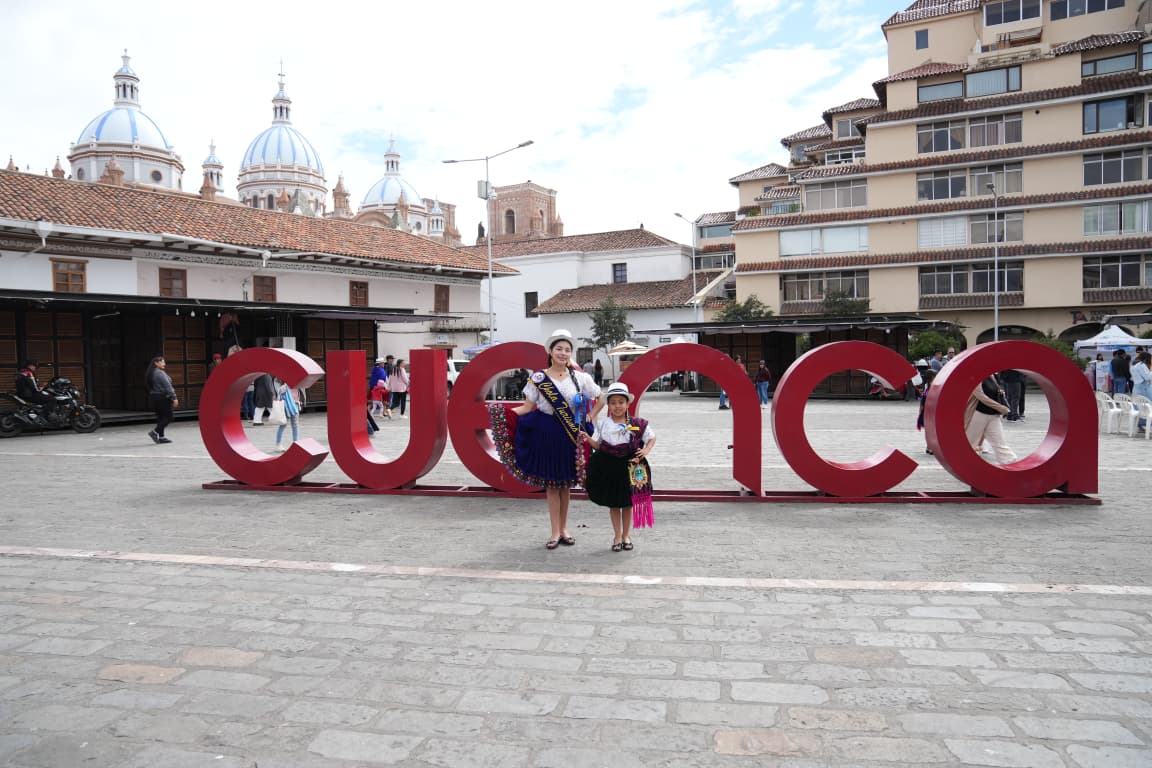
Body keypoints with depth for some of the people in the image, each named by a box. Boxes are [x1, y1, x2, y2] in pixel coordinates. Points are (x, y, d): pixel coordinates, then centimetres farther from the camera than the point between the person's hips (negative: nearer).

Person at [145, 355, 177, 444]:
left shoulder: (150, 373, 14)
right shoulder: (160, 373, -14)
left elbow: (149, 386, 18)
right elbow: (167, 386, -18)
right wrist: (174, 398, -18)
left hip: (153, 397, 9)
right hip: (162, 397, -9)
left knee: (161, 417, 12)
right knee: (168, 417, -3)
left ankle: (160, 437, 10)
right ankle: (155, 432, -14)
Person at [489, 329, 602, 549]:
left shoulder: (580, 377, 2)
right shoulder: (538, 378, -1)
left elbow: (600, 399, 12)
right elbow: (527, 408, -3)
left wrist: (589, 419, 4)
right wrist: (504, 412, -17)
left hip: (570, 434, 2)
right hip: (546, 434, -1)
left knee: (566, 483, 10)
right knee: (551, 483, 3)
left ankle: (563, 528, 23)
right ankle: (555, 532, 11)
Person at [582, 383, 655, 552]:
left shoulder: (637, 424, -6)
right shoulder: (603, 423, -2)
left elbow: (652, 437, 8)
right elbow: (598, 445, 3)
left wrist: (646, 450, -8)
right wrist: (587, 438, -14)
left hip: (630, 466, -1)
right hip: (608, 466, 1)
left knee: (628, 503, 11)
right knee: (613, 503, 10)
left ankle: (626, 535, 28)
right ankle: (617, 536, 26)